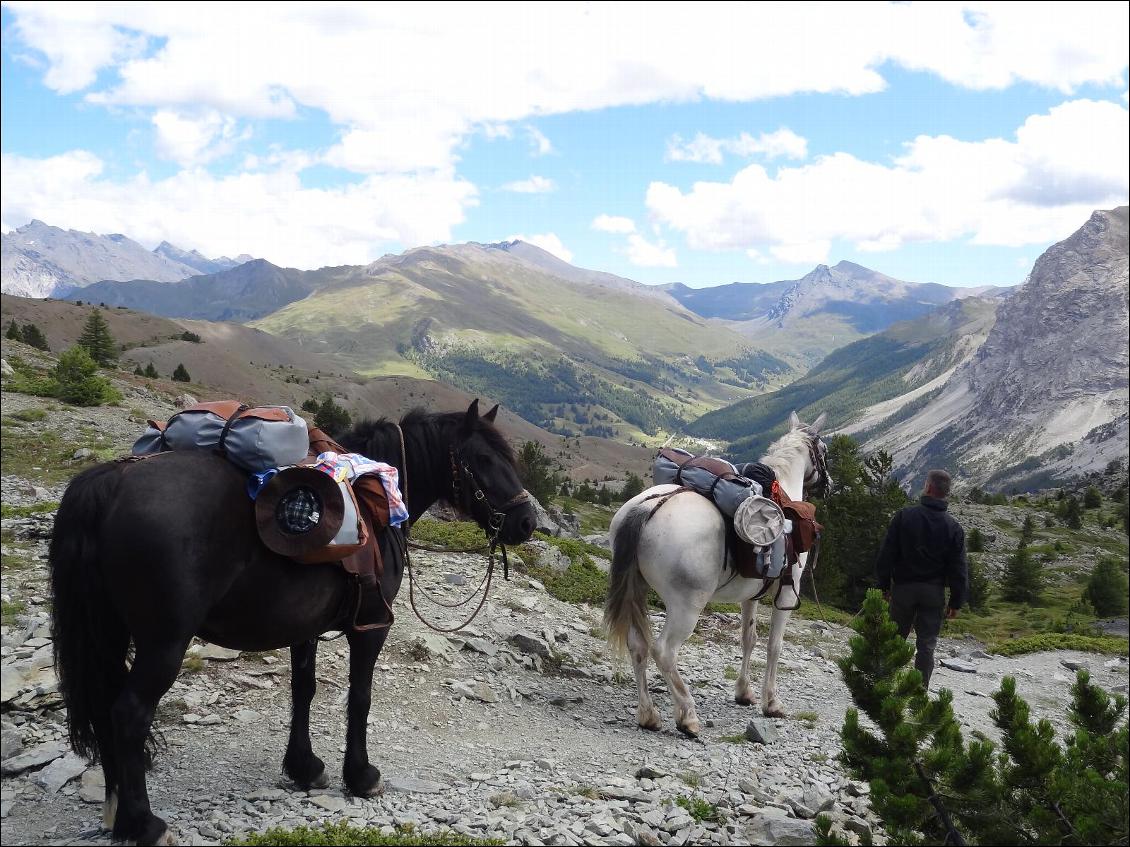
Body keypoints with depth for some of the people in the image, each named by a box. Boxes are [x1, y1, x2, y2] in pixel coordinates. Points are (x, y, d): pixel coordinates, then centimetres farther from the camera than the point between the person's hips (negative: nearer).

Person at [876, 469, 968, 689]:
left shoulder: (904, 516, -7)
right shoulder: (953, 527, -3)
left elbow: (886, 554, -5)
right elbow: (958, 569, -1)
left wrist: (884, 585, 4)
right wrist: (956, 602, 5)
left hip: (903, 588, 0)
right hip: (934, 592, 0)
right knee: (927, 644, 6)